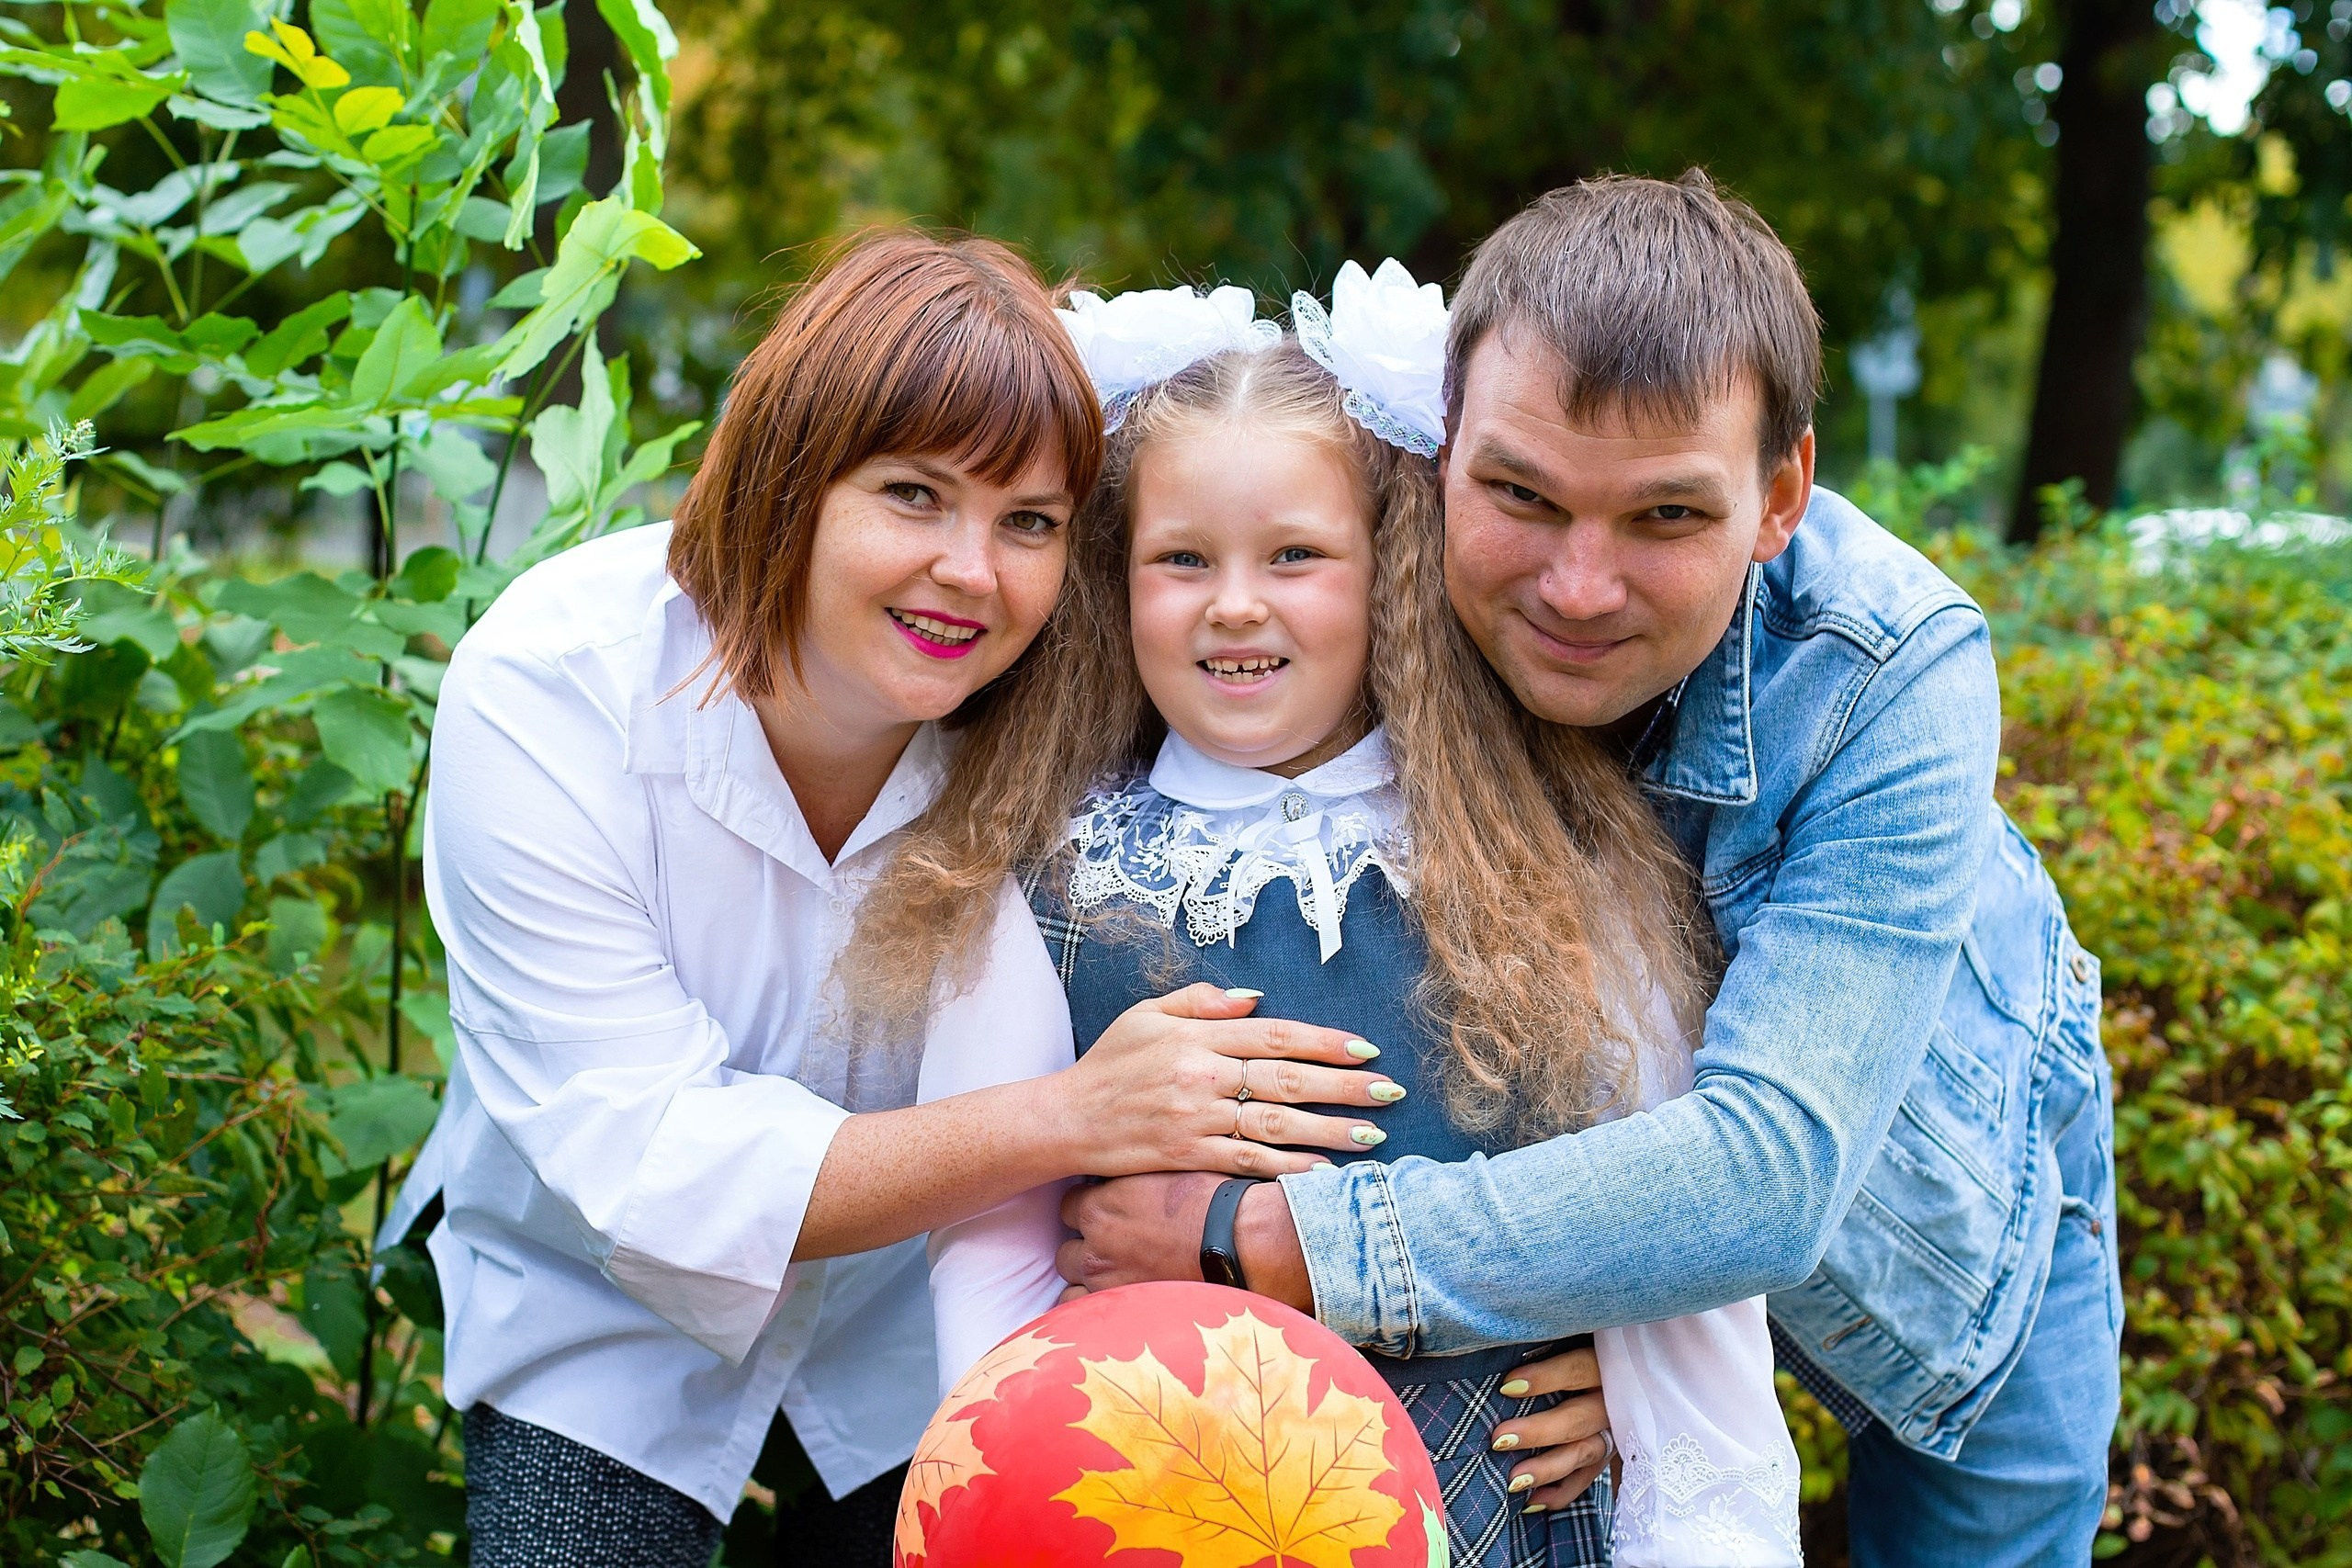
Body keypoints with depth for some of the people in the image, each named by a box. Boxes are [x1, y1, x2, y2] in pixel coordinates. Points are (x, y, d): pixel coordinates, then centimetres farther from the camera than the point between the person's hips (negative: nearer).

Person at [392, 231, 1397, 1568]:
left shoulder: (1058, 721, -22)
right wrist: (1072, 1117, -41)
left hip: (926, 1313, 2)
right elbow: (653, 1177, -31)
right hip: (609, 1325, -1)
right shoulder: (542, 697, -28)